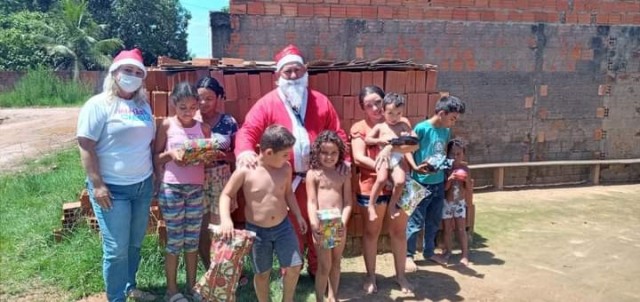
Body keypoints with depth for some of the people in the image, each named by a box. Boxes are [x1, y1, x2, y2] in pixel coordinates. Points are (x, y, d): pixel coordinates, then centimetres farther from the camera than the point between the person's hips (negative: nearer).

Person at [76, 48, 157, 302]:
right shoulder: (99, 104, -9)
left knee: (135, 243, 15)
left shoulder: (143, 105, 10)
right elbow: (86, 146, -14)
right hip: (113, 188, -6)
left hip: (143, 185, 6)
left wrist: (155, 175, 13)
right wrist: (97, 185, -18)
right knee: (117, 248, 1)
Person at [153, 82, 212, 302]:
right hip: (172, 189, -3)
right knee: (175, 240, 4)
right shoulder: (167, 125, -3)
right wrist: (170, 154, -19)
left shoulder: (204, 128, 4)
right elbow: (156, 158, 0)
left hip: (197, 189, 3)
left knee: (193, 239, 11)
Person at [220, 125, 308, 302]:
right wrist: (225, 219, -24)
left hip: (283, 226, 3)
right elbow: (226, 195, -9)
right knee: (262, 273, 11)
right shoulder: (245, 171, -18)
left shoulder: (286, 168, -6)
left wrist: (298, 215, 11)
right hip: (256, 230, -3)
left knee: (294, 266, 6)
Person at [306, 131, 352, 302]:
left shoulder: (344, 174, 6)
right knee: (324, 266, 3)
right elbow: (311, 202, -7)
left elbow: (347, 202, 2)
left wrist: (343, 222, -10)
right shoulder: (313, 173, -3)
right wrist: (314, 225, -17)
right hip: (322, 224, -3)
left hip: (339, 223, 3)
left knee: (336, 263, 16)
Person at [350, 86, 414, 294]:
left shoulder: (400, 123, 4)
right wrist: (381, 167, -24)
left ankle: (400, 274, 31)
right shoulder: (359, 128, -3)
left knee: (399, 231, 14)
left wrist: (390, 146, -30)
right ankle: (370, 276, 28)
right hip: (372, 187, -2)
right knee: (371, 232, 12)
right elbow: (358, 158, -13)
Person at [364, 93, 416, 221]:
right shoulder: (379, 126, 13)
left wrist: (409, 136, -9)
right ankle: (371, 205, -9)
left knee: (400, 181, -21)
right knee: (381, 179, -26)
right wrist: (379, 140, -8)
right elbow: (367, 139, 8)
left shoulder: (403, 125, 17)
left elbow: (415, 137, 13)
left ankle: (392, 204, 3)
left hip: (398, 158, 2)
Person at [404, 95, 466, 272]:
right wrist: (415, 167, -28)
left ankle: (429, 252, 33)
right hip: (421, 183, -7)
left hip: (439, 182, 7)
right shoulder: (421, 128, -14)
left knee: (434, 221, 17)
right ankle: (408, 255, 15)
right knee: (416, 222, 1)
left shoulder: (446, 131, 9)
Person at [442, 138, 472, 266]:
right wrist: (449, 180, -30)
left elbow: (470, 190, -2)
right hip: (447, 202, -1)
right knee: (448, 229, 9)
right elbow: (444, 188, -13)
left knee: (461, 229, 3)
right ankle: (447, 252, 24)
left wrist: (466, 180, -20)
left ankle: (465, 255, 8)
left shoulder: (465, 169, -4)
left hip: (460, 202, 1)